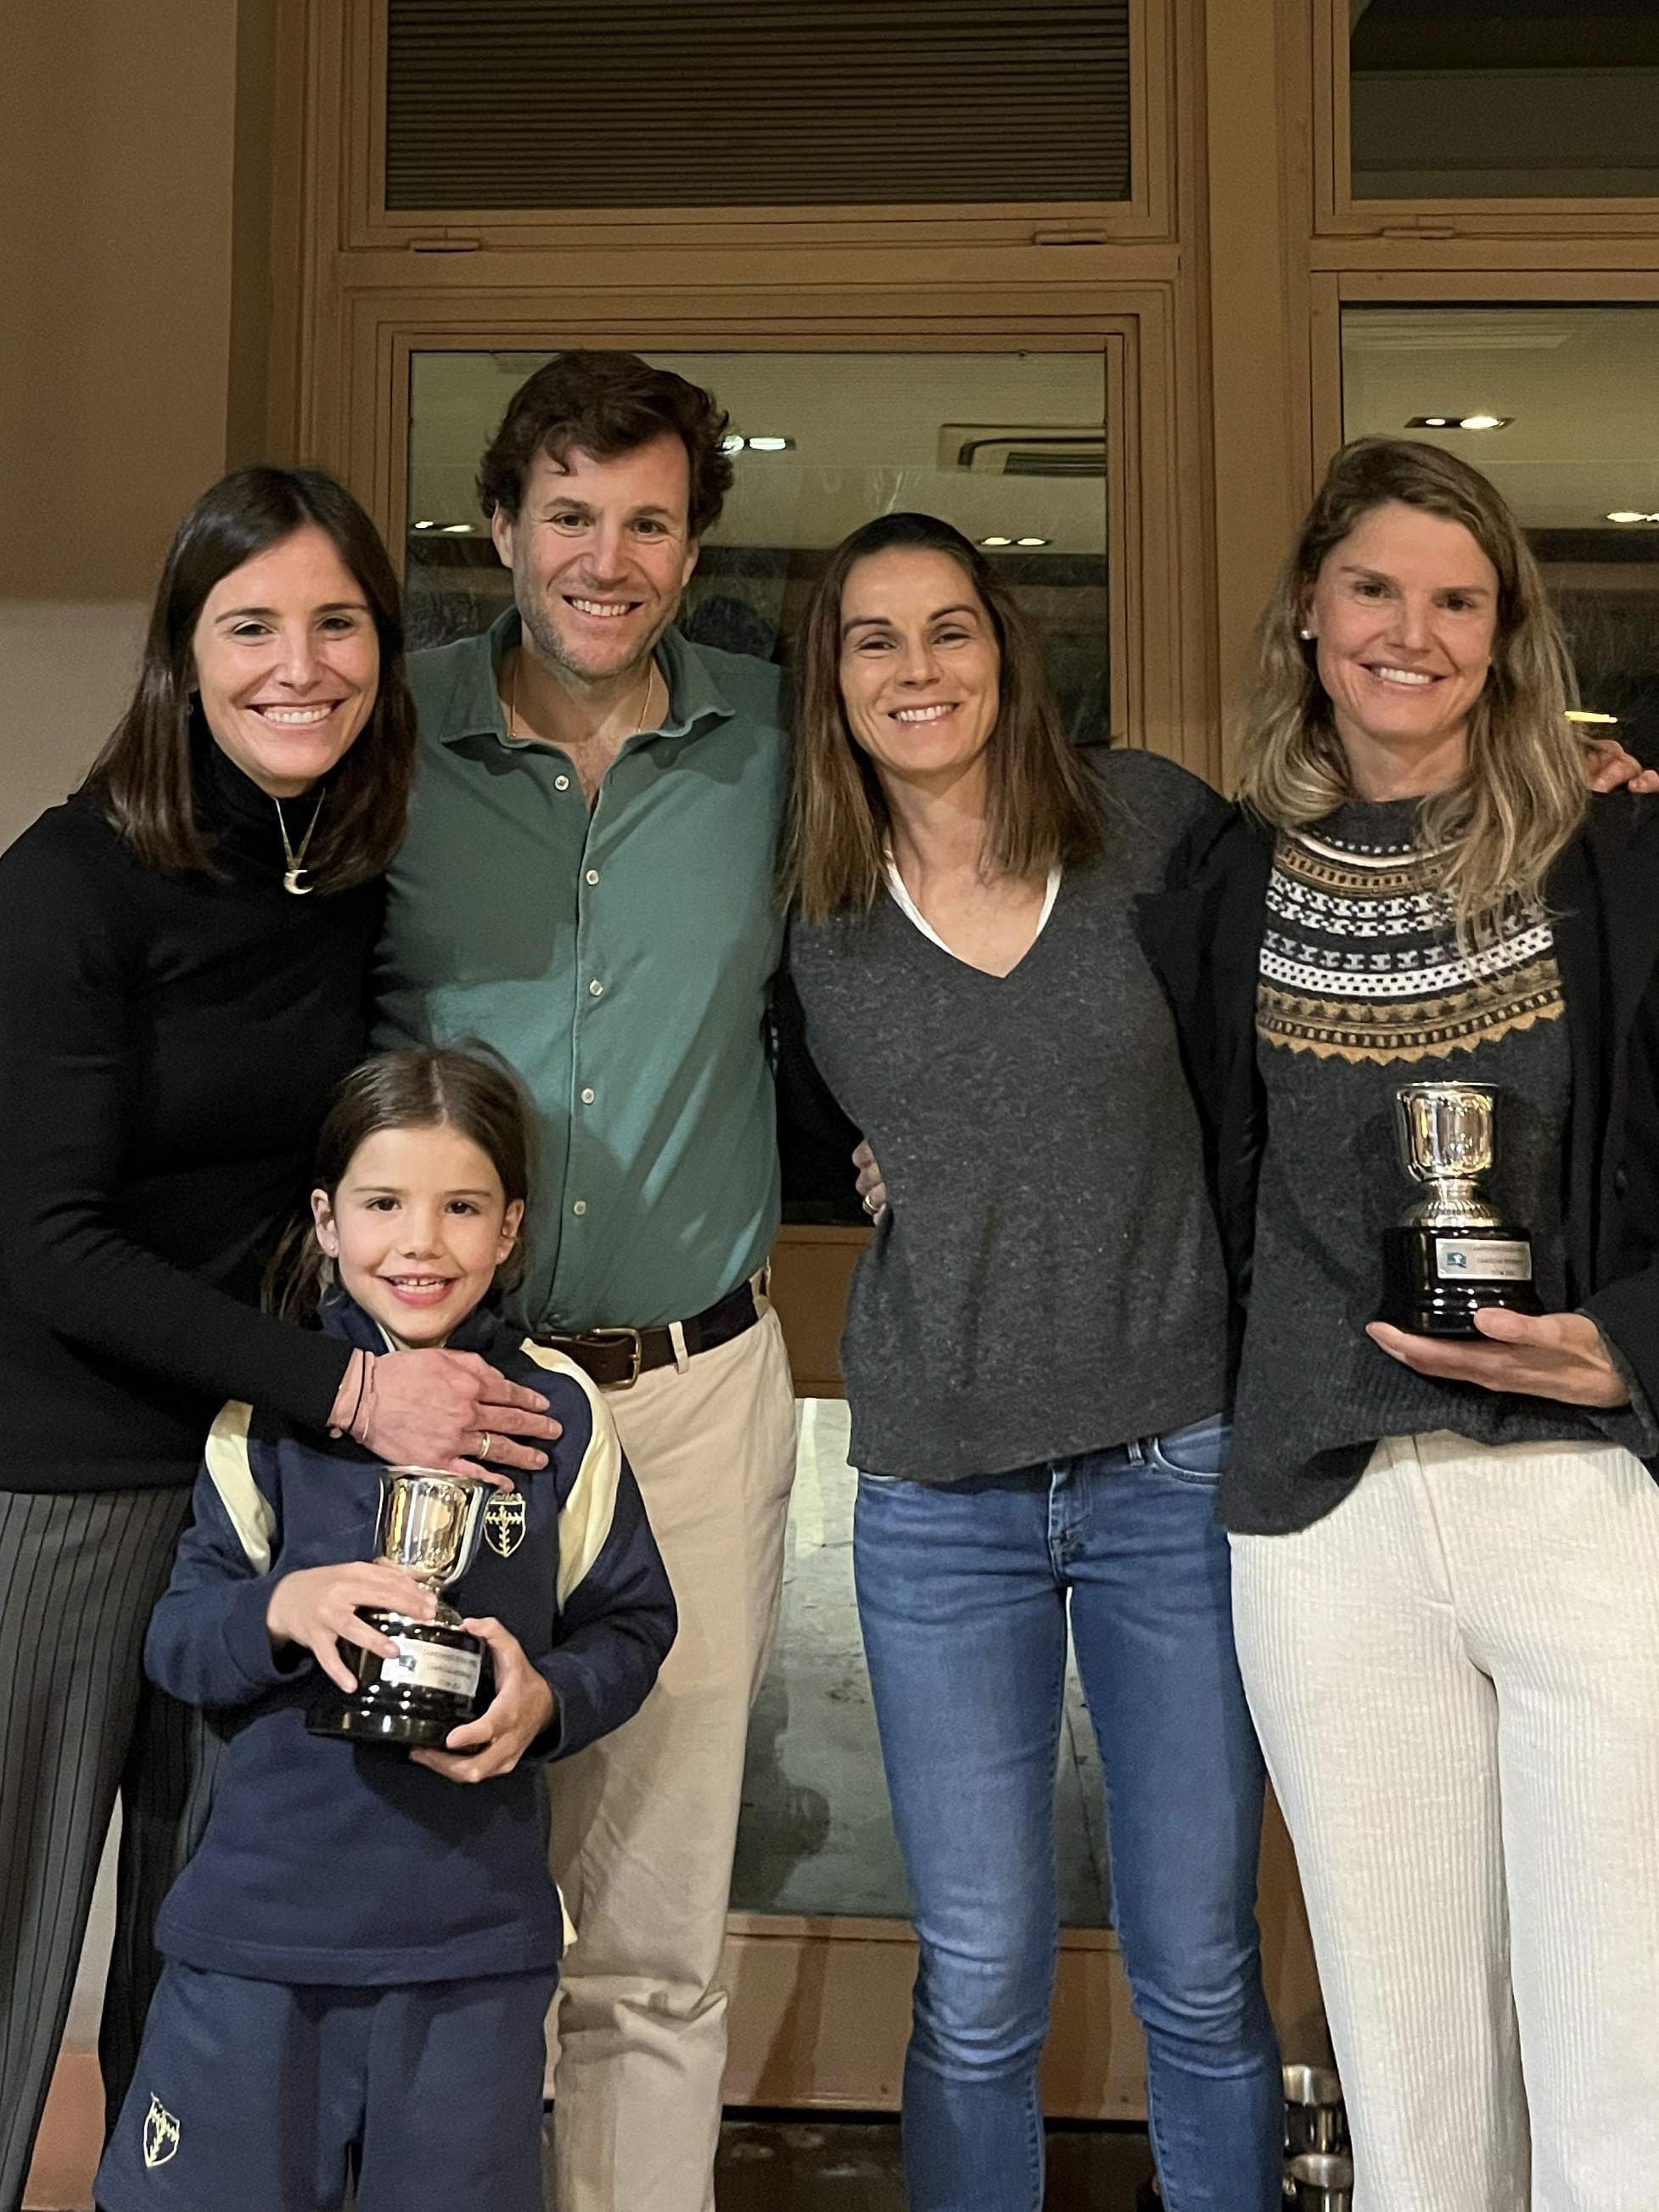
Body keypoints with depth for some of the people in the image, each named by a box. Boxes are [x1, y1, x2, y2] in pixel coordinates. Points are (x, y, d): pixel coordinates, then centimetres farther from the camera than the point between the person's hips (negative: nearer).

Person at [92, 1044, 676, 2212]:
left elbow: (631, 1624, 3)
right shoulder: (271, 1406, -4)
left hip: (474, 1940, 0)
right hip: (258, 1922, 0)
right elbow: (174, 1641, -3)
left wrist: (547, 1698, -17)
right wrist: (280, 1611, -23)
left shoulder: (559, 1413, -4)